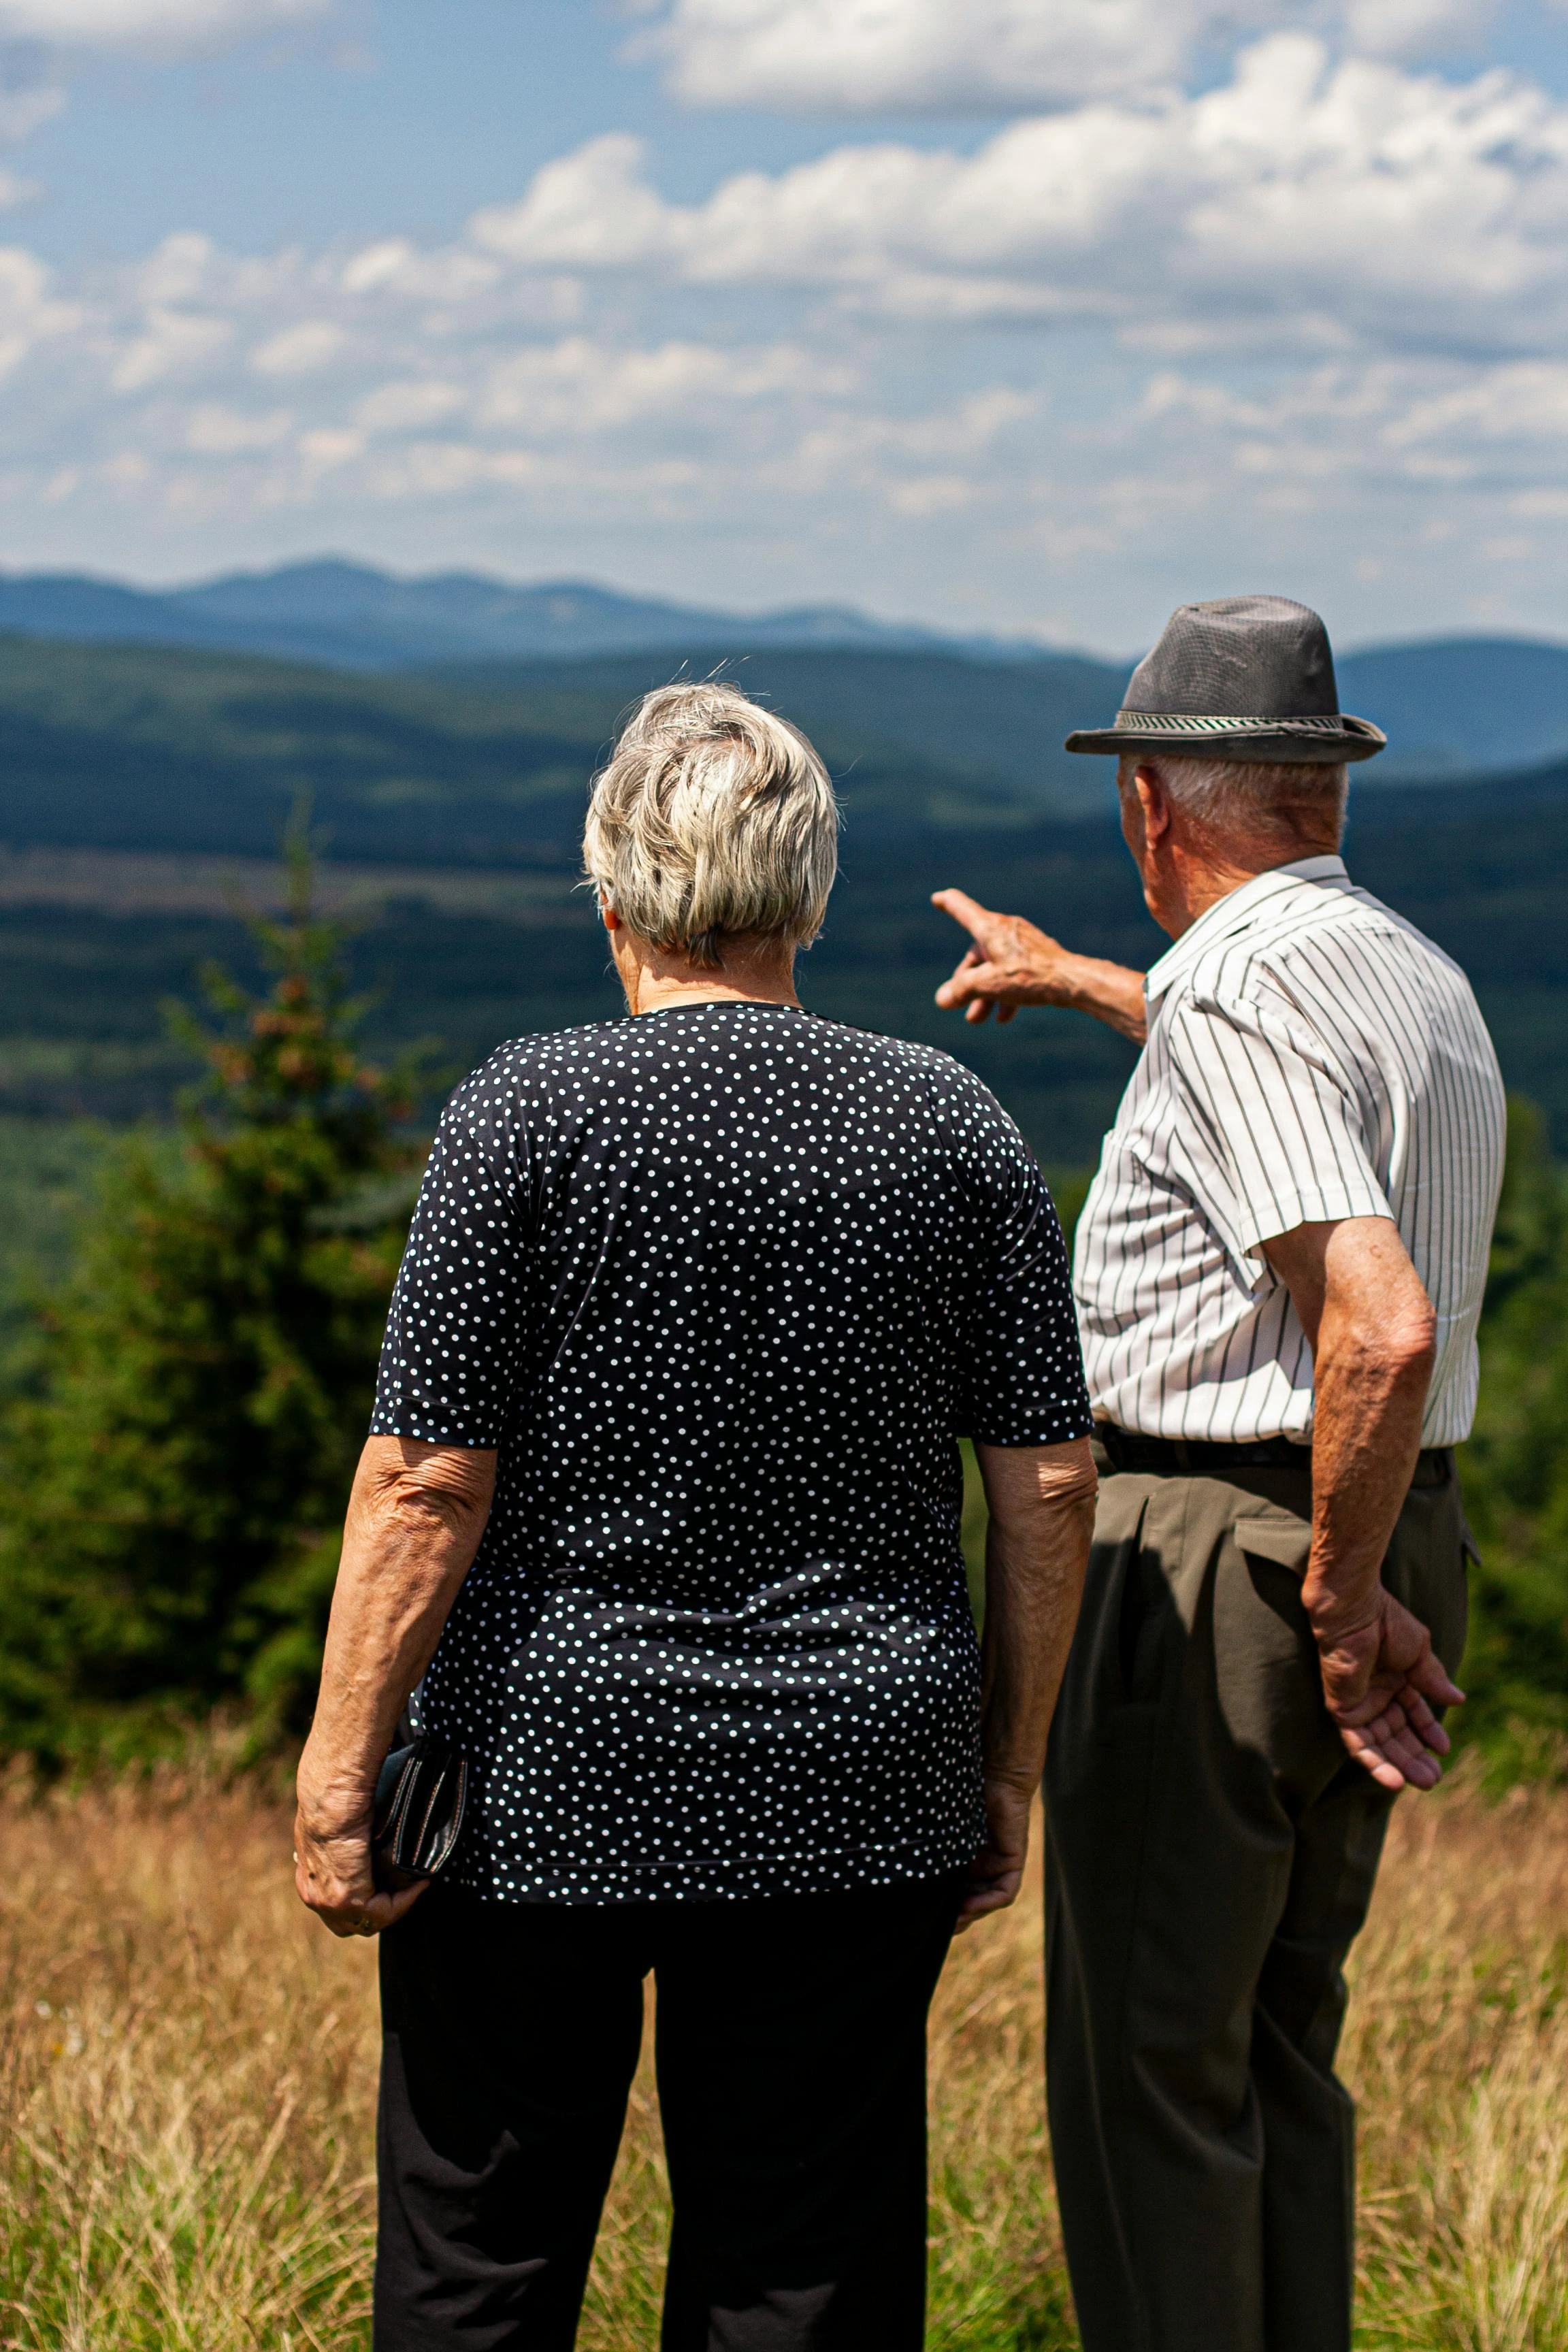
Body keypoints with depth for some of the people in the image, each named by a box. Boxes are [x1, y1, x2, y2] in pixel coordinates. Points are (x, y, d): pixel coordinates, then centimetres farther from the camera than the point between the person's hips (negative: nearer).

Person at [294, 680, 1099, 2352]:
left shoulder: (530, 1113, -8)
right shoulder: (952, 1126, 2)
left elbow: (430, 1481, -11)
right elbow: (1050, 1483, 2)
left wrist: (338, 1775, -5)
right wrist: (1008, 1773, 11)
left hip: (546, 1776, -3)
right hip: (853, 1791, 3)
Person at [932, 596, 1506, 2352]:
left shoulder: (1234, 996, -18)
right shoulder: (1417, 976, 12)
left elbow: (1381, 1325, -30)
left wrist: (1339, 1600, -19)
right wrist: (1071, 979, 51)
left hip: (1212, 1555, -9)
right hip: (1398, 1535, 9)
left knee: (1148, 2064, -1)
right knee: (1278, 2047, 18)